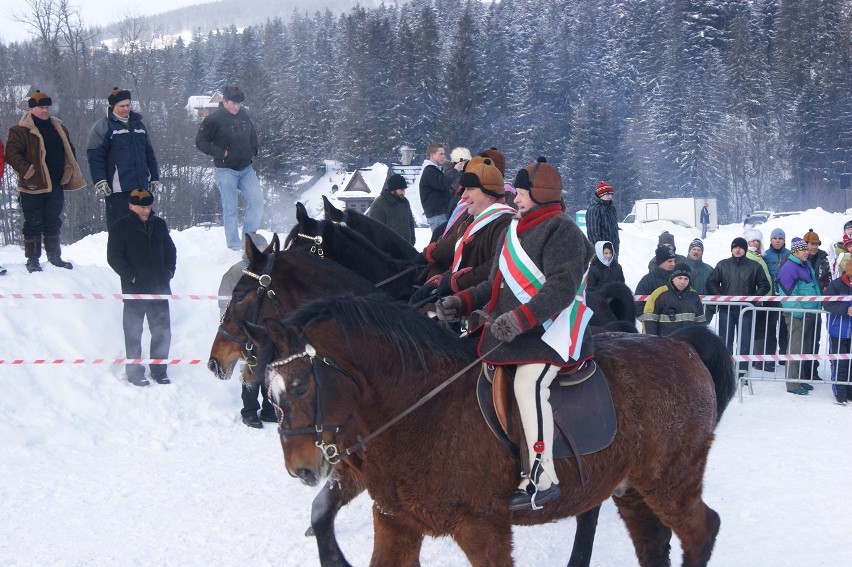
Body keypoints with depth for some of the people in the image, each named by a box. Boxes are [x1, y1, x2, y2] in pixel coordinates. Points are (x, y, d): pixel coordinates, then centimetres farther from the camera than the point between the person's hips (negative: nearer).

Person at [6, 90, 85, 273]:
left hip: (56, 185, 5)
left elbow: (69, 153, 20)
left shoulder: (59, 128, 12)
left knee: (53, 223, 13)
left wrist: (68, 173, 8)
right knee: (34, 223, 1)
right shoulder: (20, 130, -7)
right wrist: (28, 172, -21)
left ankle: (54, 256, 24)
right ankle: (32, 259, 9)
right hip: (33, 186, -5)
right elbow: (12, 153, -14)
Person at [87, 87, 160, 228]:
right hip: (117, 187, -6)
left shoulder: (138, 125, 18)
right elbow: (95, 156, -8)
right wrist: (99, 181, -17)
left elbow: (149, 154, 23)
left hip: (141, 186, 6)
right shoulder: (102, 127, -2)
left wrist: (154, 178, 20)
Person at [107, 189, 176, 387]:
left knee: (162, 331, 7)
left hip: (159, 288, 4)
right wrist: (131, 276, -13)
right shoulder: (120, 228, -4)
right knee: (134, 331, 4)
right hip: (135, 289, -4)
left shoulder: (159, 224, 11)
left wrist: (169, 272, 7)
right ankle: (134, 372, 12)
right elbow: (114, 257, -7)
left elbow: (170, 250, 20)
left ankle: (159, 370, 19)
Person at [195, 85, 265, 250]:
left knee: (257, 200, -6)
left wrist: (253, 151, 10)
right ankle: (235, 245, 5)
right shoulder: (213, 119, -9)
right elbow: (200, 141, -7)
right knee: (230, 208, -2)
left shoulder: (244, 116, 8)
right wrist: (221, 152, -15)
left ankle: (249, 235, 9)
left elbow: (253, 136, 25)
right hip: (226, 170, -5)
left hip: (246, 168, 5)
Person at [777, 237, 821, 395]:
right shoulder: (789, 268, -14)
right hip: (797, 316, -9)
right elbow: (787, 294, -18)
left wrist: (817, 310, 18)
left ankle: (802, 379, 25)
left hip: (810, 315, 9)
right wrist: (799, 313, -19)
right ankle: (793, 384, -2)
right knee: (796, 350, -6)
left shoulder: (807, 265, 15)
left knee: (806, 349, 15)